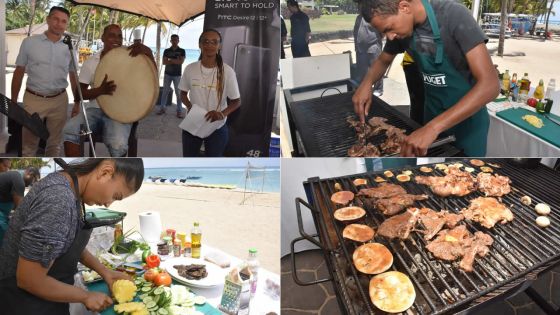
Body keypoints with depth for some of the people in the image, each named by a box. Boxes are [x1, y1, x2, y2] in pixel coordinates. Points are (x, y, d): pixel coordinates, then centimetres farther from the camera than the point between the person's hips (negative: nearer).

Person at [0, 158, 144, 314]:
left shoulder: (69, 184, -2)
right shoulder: (59, 201, -31)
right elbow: (29, 280, -27)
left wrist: (104, 271, 4)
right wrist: (86, 296, -15)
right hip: (26, 302, -8)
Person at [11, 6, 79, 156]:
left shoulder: (69, 48, 4)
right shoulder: (29, 42, -1)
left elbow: (73, 76, 12)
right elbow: (19, 72, 3)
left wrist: (77, 101, 9)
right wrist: (13, 101, 2)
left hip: (59, 101, 2)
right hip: (33, 99, -2)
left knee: (55, 143, 12)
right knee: (29, 144, 3)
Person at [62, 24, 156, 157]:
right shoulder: (91, 62, 7)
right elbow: (80, 93, 5)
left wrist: (147, 52, -25)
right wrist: (100, 90, -17)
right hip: (94, 110, 3)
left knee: (118, 143, -33)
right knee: (69, 131, -26)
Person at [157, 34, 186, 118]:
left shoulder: (182, 51, 0)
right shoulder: (166, 51, 6)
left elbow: (181, 61, -13)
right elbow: (164, 62, -6)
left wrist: (170, 60, -9)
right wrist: (176, 61, -13)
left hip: (177, 75, -2)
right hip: (167, 74, 2)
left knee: (178, 93, -2)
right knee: (165, 92, 6)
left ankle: (179, 111, 2)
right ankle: (162, 108, 14)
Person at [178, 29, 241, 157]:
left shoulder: (227, 71, -13)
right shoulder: (190, 69, -6)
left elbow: (236, 101, -6)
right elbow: (183, 94, 7)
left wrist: (222, 114, -25)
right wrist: (189, 106, -15)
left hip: (217, 128, -2)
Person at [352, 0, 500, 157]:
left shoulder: (454, 15, -27)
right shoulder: (398, 28, -11)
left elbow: (490, 85, -34)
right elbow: (383, 61, 10)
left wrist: (433, 127, -44)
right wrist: (366, 83, -13)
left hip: (468, 119, -5)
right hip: (433, 114, 5)